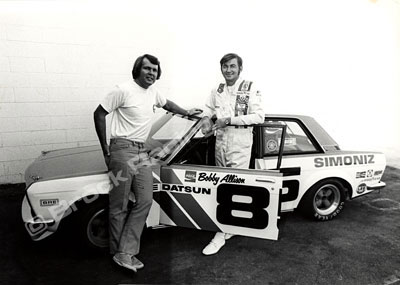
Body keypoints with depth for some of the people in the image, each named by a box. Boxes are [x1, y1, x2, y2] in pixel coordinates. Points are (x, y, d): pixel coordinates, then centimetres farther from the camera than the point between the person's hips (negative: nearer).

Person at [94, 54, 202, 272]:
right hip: (122, 149, -7)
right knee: (119, 206, 0)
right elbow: (99, 114, -6)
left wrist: (187, 112, 35)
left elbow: (166, 103, 34)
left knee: (145, 201, 0)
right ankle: (118, 252, 16)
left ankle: (125, 253, 7)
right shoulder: (123, 90, -10)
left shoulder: (152, 92, 12)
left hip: (141, 152, 7)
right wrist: (106, 149, -6)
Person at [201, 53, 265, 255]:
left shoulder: (250, 89, -4)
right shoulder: (217, 91, 11)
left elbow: (259, 117, -10)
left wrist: (230, 120, -17)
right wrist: (206, 119, -1)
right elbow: (208, 109, 23)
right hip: (220, 141, 6)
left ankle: (221, 234, -1)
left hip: (240, 142, -5)